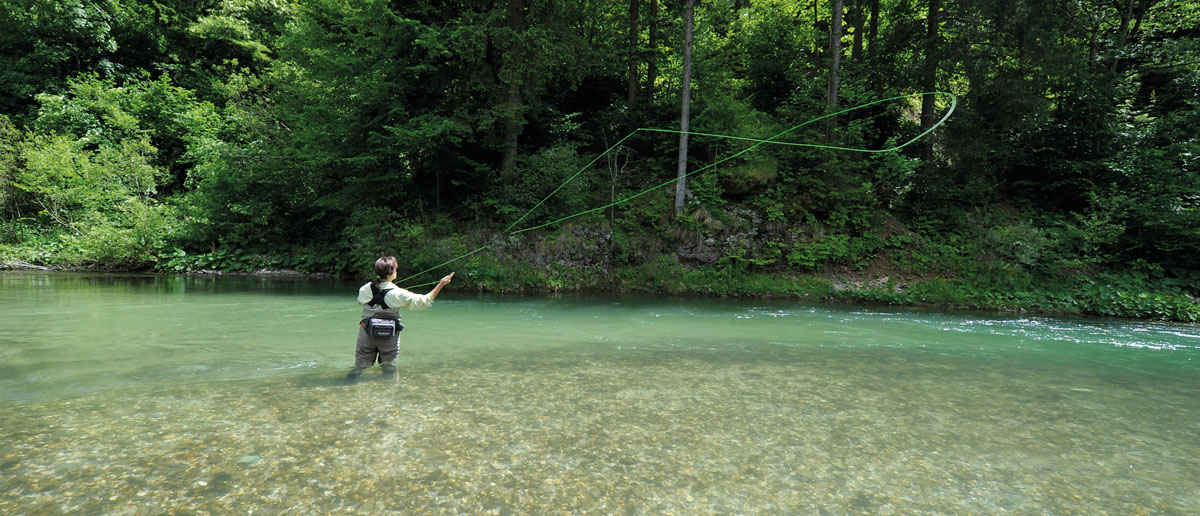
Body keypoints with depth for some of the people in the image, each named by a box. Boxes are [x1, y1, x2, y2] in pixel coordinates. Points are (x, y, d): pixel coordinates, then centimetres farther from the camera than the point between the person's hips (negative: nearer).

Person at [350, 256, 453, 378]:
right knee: (389, 368, 11)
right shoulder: (398, 294, -14)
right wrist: (441, 284, -6)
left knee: (360, 365, 12)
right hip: (389, 336, -3)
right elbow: (424, 302, -10)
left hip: (367, 332, 3)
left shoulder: (365, 289, -5)